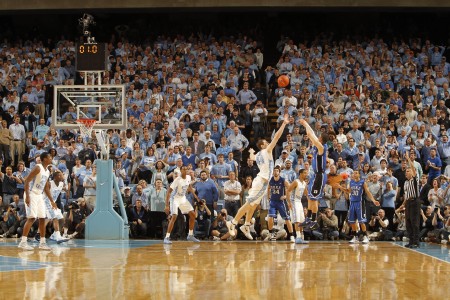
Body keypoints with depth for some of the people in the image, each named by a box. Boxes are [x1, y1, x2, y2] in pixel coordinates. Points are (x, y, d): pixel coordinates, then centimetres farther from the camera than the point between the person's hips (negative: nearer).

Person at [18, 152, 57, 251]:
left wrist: (52, 201, 19)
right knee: (31, 218, -16)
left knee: (42, 219, 7)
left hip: (40, 196, 9)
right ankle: (23, 242, -16)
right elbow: (27, 181, -18)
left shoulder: (47, 172, 13)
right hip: (32, 194, -9)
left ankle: (42, 243, 12)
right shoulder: (38, 168, -14)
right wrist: (27, 196, -26)